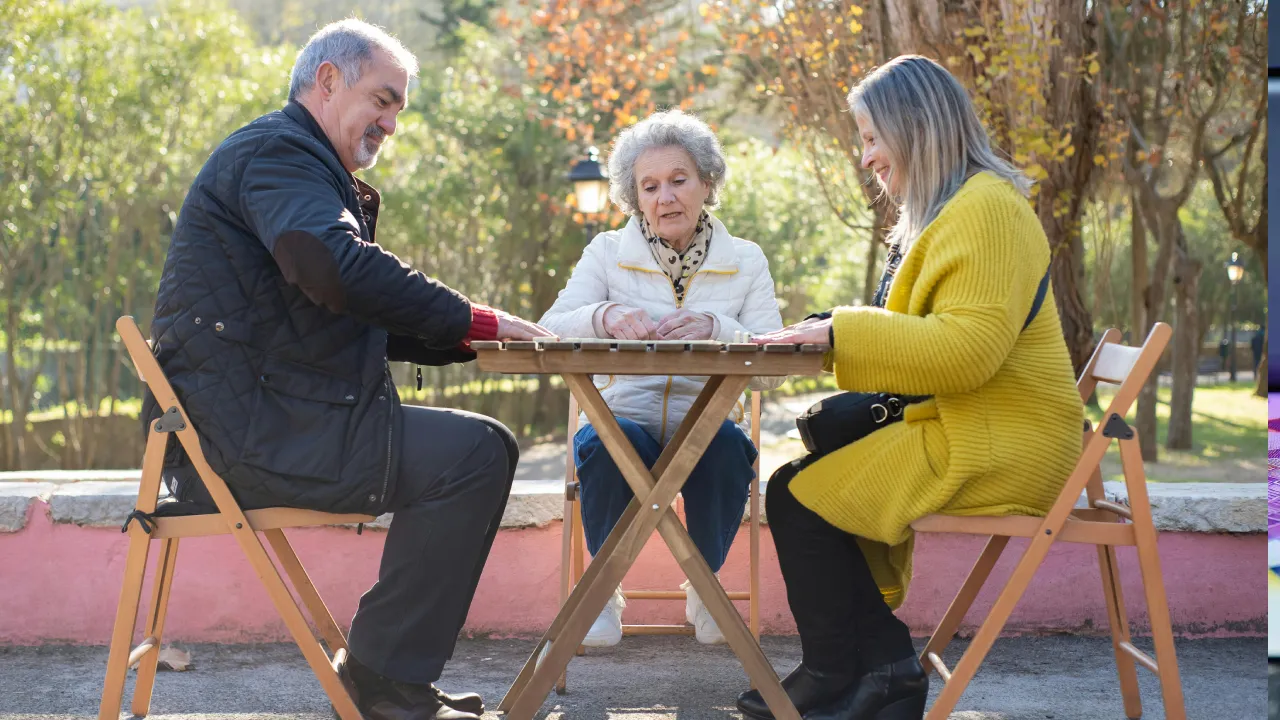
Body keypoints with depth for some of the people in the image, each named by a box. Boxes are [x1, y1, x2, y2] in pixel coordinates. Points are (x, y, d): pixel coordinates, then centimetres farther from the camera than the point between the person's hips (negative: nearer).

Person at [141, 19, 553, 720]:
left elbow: (354, 322, 24)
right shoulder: (275, 149, -8)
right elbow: (339, 268, -27)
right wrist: (477, 321, -20)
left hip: (255, 423, 11)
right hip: (246, 433, -11)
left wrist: (469, 339, 10)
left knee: (484, 446, 13)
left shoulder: (292, 156, 27)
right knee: (473, 452, -16)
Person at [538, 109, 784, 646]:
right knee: (608, 441, -34)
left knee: (729, 445, -33)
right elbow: (552, 332, -6)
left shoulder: (745, 261, 9)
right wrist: (604, 317, -28)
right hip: (623, 417, 0)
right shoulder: (608, 253, 9)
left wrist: (716, 328, -24)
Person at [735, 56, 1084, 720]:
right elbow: (925, 336, 21)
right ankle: (886, 666, 6)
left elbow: (966, 350, -27)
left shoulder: (987, 210, -16)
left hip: (999, 451, -11)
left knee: (797, 496, -12)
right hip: (957, 425, 11)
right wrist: (833, 329, 4)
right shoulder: (945, 211, 18)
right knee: (814, 477, 5)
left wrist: (842, 330, -22)